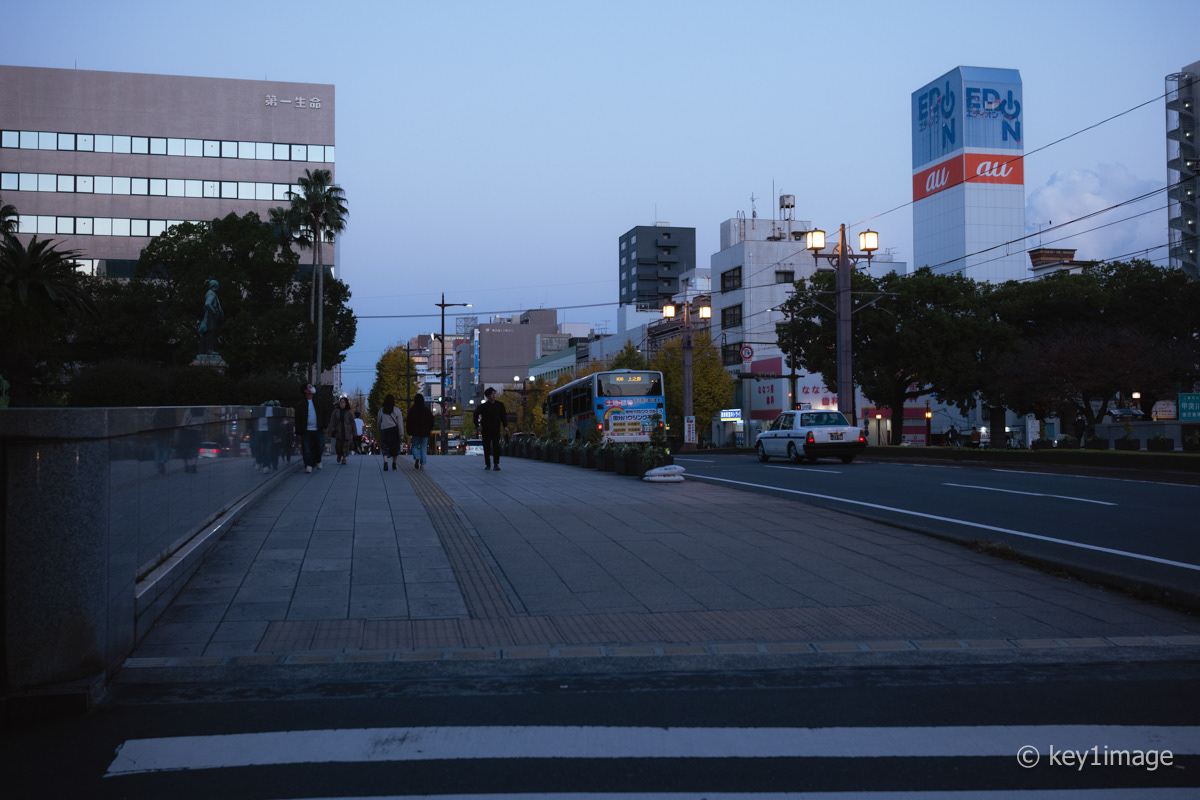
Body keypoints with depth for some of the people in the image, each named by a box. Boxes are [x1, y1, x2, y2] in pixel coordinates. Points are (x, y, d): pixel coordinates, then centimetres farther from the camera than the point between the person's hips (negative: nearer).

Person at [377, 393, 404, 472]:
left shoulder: (381, 410, 2)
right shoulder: (396, 410, -4)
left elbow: (378, 422, 12)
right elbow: (400, 422, -6)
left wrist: (379, 430, 28)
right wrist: (401, 433, -5)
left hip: (384, 430, 0)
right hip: (394, 430, 0)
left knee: (385, 448, -1)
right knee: (395, 447, 15)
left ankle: (385, 461, -25)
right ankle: (394, 463, 24)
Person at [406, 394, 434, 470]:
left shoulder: (412, 409, -4)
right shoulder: (427, 409, 3)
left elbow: (409, 421, -7)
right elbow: (431, 420, 5)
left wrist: (409, 432, 0)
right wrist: (430, 429, 17)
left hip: (416, 432, -2)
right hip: (425, 432, 2)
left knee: (415, 447, 10)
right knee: (423, 448, 6)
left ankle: (416, 457, -20)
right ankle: (422, 464, -2)